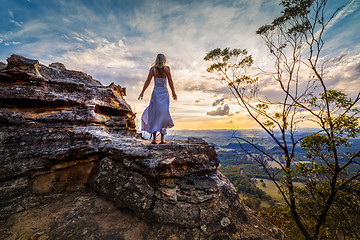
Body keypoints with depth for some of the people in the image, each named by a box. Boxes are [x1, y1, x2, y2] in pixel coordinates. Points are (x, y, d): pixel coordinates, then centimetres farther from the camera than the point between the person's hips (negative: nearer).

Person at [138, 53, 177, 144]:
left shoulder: (152, 69, 3)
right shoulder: (167, 68, 4)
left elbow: (147, 81, -1)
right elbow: (170, 81, -4)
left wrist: (142, 92, 4)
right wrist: (173, 92, -3)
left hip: (156, 93, -1)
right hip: (165, 93, 1)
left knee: (154, 114, 4)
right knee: (163, 114, 5)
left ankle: (154, 139, 0)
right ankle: (162, 138, 5)